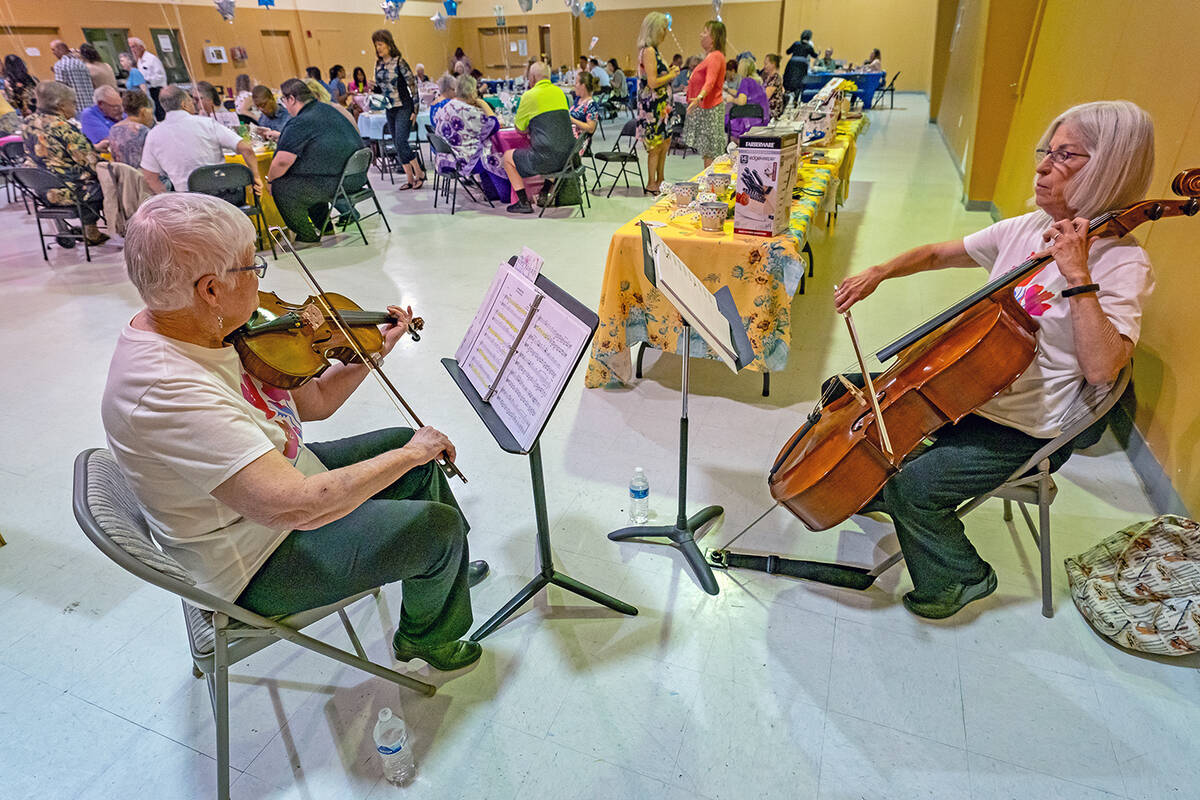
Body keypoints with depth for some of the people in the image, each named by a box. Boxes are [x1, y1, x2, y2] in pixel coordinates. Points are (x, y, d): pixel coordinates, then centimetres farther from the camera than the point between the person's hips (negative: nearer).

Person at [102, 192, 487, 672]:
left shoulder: (209, 331, -7)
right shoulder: (167, 390, -36)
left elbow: (313, 402, 3)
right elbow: (297, 507, -40)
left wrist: (375, 351, -5)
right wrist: (410, 454, -30)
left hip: (286, 475, 9)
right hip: (257, 564, -9)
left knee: (412, 448, 15)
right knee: (439, 527, -9)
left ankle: (444, 571, 39)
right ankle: (423, 636, 23)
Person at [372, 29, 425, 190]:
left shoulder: (399, 62, -8)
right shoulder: (378, 64, 10)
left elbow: (413, 84, -9)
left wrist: (415, 109, -12)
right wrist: (374, 87, -4)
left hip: (404, 107, -7)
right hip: (390, 110, 7)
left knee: (401, 142, -17)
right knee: (398, 146, 6)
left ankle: (419, 174, -3)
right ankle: (410, 179, 12)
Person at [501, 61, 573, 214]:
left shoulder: (529, 95, -4)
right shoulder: (559, 92, 13)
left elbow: (519, 128, 4)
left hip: (546, 158, -7)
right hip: (568, 156, 7)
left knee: (508, 157, 13)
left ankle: (524, 203, 9)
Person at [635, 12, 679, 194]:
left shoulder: (652, 50, 14)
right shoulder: (649, 51, -16)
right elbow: (652, 82, -22)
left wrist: (670, 72, 11)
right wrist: (671, 75, -10)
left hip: (660, 104, 10)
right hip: (652, 105, -10)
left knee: (665, 141, 15)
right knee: (656, 144, -3)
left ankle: (659, 180, 25)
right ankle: (651, 184, 7)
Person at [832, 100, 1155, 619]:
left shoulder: (1122, 264, -17)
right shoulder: (1028, 229, 3)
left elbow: (1101, 368, -29)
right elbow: (937, 254, 13)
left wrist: (1078, 277, -32)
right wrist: (878, 273, -3)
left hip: (1025, 429, -7)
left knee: (915, 486, -24)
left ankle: (963, 577, 8)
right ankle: (874, 491, 31)